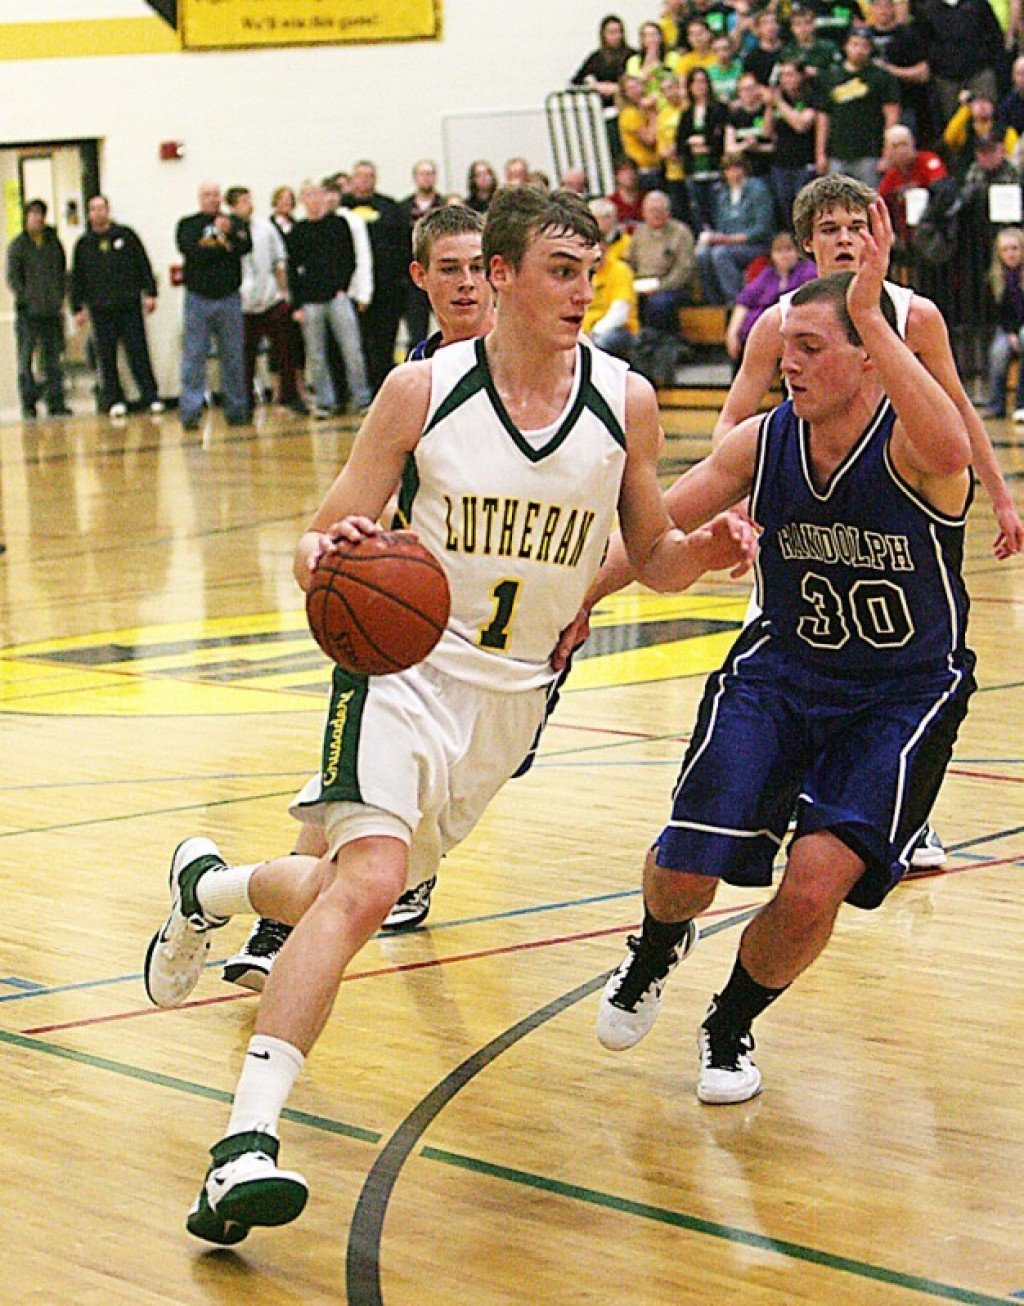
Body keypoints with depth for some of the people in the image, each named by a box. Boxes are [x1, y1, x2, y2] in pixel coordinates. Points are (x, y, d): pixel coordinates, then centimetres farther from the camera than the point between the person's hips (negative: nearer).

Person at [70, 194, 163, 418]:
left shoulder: (125, 235, 5)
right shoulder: (84, 244, 10)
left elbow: (144, 265, 5)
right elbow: (77, 279, 13)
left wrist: (150, 293, -1)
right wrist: (78, 308, 8)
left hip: (130, 306, -2)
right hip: (100, 309, 2)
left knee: (138, 353, -3)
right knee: (106, 357, 2)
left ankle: (151, 397, 0)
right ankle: (114, 400, 9)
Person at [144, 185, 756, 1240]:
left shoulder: (625, 403, -3)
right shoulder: (423, 391, -9)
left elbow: (650, 560, 9)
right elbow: (326, 542, -4)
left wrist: (703, 551, -14)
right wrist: (326, 553, -29)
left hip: (517, 688, 4)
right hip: (408, 659, -4)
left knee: (359, 889, 14)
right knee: (367, 883, -26)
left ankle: (207, 888, 47)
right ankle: (246, 1143, -25)